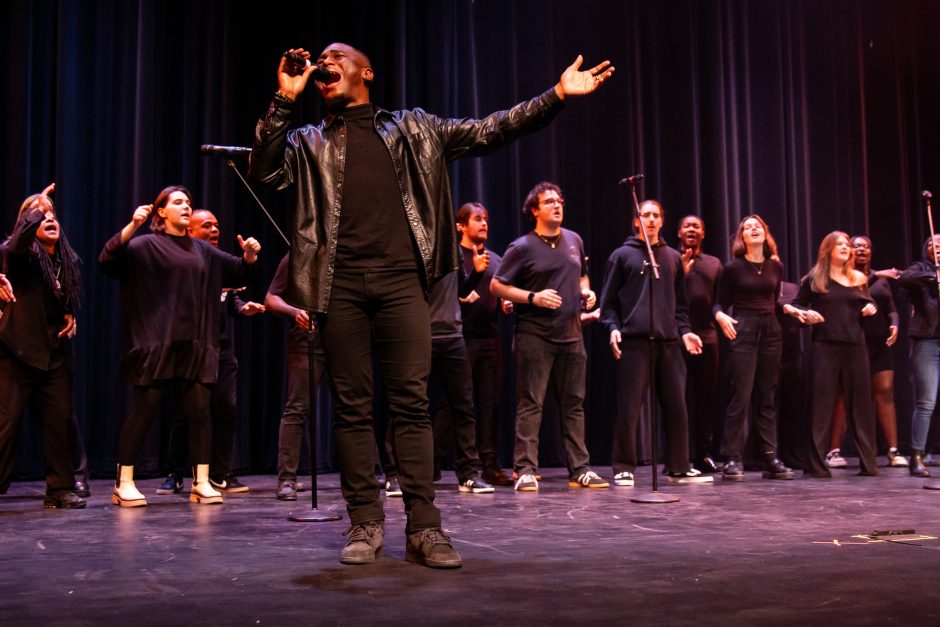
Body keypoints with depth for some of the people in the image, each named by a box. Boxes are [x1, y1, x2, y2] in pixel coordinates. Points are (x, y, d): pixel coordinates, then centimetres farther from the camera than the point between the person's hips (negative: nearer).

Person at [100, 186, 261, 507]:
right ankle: (123, 484, 5)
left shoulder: (201, 249, 18)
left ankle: (201, 483, 5)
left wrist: (248, 255, 3)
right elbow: (108, 260, -14)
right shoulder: (146, 245, 2)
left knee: (199, 409, 0)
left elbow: (238, 272, 24)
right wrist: (132, 225, -25)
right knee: (143, 409, -3)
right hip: (155, 341, -5)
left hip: (195, 342, 5)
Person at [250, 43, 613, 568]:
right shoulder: (311, 141, 19)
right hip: (339, 284, 1)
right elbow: (264, 171, 4)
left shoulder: (413, 128, 17)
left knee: (413, 401, -6)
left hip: (400, 279, -1)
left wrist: (556, 96, 6)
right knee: (352, 406, 1)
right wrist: (284, 100, -1)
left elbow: (486, 132, 13)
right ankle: (366, 523, 8)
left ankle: (424, 527, -3)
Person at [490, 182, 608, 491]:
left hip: (571, 334, 6)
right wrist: (533, 297, -17)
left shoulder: (574, 240, 13)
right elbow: (496, 286, -6)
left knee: (574, 403, 8)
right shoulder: (522, 247, -5)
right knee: (530, 404, -5)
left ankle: (580, 469, 14)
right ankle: (526, 470, -1)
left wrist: (586, 291, 4)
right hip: (535, 335, -5)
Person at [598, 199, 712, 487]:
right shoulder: (622, 255, 8)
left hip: (668, 342, 4)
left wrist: (684, 330, 7)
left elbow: (680, 302, 21)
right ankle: (623, 469, 4)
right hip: (634, 341, -4)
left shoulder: (673, 257, 19)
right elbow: (608, 300, 5)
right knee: (629, 408, -4)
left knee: (676, 407, 6)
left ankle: (678, 468, 16)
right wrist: (613, 327, -10)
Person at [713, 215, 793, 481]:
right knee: (740, 397, -8)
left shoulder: (776, 267, 11)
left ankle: (770, 459, 10)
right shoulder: (733, 267, 0)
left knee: (767, 399, 7)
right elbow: (720, 303, 0)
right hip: (743, 332, -4)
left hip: (771, 332, 4)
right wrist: (720, 316, -19)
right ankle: (732, 459, -4)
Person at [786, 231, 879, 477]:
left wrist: (872, 308, 2)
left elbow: (869, 304, 24)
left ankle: (868, 463, 13)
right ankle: (816, 464, -2)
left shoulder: (859, 279, 15)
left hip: (855, 345, 4)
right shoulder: (814, 279, 5)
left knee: (860, 402, 6)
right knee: (822, 402, -5)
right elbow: (797, 304, 7)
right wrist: (804, 313, -13)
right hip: (825, 344, -3)